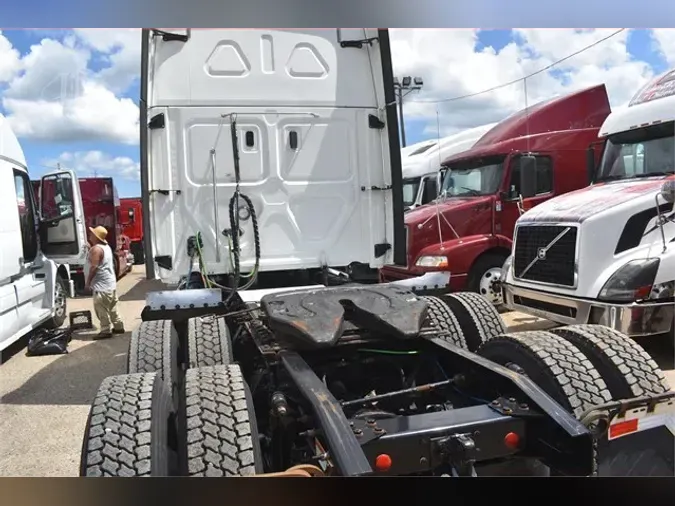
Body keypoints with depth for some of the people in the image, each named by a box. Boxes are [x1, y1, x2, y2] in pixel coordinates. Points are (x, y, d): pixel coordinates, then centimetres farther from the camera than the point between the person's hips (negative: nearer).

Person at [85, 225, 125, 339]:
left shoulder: (96, 249, -17)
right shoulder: (106, 247, 13)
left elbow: (94, 267, -20)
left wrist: (88, 282, -13)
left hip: (102, 284, -10)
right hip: (111, 282, 10)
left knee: (101, 309, -4)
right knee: (112, 307, 16)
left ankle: (106, 331, -1)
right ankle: (118, 327, 21)